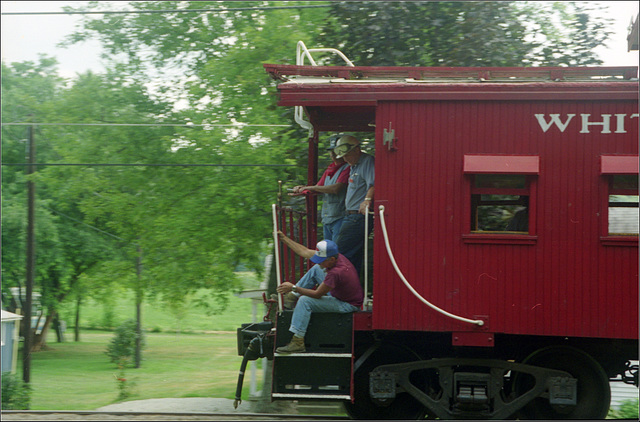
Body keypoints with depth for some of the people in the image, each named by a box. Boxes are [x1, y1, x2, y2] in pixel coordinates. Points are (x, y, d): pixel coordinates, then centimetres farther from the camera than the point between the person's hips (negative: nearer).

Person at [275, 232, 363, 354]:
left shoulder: (336, 272, -35)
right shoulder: (334, 256, -8)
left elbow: (317, 294, -25)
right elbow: (305, 252, 3)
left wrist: (293, 288, -22)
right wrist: (284, 239, 4)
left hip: (347, 305, -10)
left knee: (305, 301, -21)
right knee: (316, 269, 15)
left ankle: (297, 343, -21)